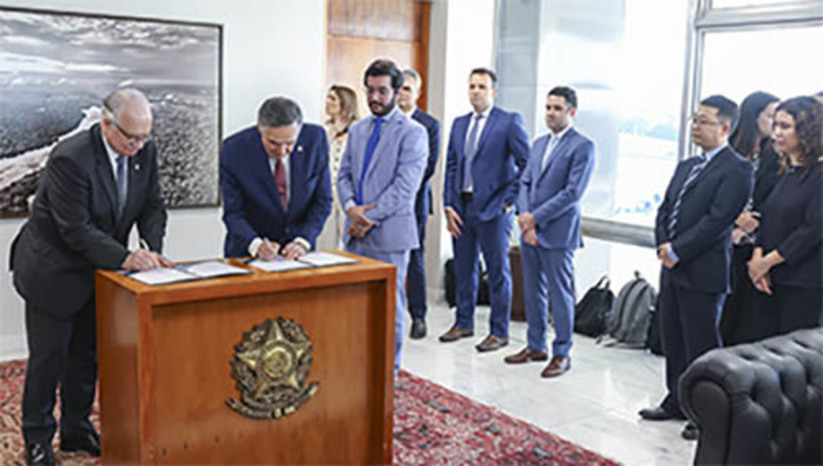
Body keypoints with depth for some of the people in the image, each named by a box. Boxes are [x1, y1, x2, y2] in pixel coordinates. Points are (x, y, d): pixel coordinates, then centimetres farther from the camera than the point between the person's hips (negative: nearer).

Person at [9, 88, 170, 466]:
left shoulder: (145, 152, -8)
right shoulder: (70, 158, -27)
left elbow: (152, 206, -1)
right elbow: (76, 229, -27)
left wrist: (154, 249, -19)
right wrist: (125, 257, -35)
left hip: (100, 270, 6)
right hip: (54, 270, -6)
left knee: (87, 353, 16)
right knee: (49, 356, 4)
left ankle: (76, 430, 32)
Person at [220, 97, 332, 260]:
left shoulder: (316, 139, -11)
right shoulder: (234, 150, -14)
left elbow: (322, 200, -5)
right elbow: (233, 213, -9)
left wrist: (303, 241, -17)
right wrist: (256, 245, -26)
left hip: (296, 252, 2)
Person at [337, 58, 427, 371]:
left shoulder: (413, 132, -6)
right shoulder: (357, 130, 14)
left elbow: (405, 187, -14)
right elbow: (344, 175, 12)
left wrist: (370, 217, -14)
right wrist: (351, 208, -8)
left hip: (390, 232, -6)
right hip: (356, 232, 6)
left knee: (390, 306, 3)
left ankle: (388, 371, 15)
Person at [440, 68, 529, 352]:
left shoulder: (510, 122, -5)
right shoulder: (459, 124, 13)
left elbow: (527, 164, -8)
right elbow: (451, 166, 13)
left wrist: (510, 199, -10)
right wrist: (449, 206, 4)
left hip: (493, 209, -6)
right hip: (462, 208, 6)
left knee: (498, 272, 4)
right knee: (464, 269, 14)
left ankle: (499, 332, 14)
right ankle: (464, 323, 29)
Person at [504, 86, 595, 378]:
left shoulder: (582, 146, -7)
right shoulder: (539, 144, 16)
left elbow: (573, 192, -14)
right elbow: (525, 183, 13)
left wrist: (536, 217, -14)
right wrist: (524, 217, -4)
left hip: (557, 233, -7)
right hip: (530, 232, 7)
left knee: (560, 294, 0)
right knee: (533, 291, 13)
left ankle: (561, 354, 11)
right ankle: (536, 346, 26)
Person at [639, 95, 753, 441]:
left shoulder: (737, 169, -10)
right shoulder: (686, 167, 17)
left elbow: (717, 220, -18)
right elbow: (665, 210, 15)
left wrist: (677, 251, -16)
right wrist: (664, 247, -2)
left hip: (704, 273, -8)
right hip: (672, 269, 8)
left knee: (702, 347, -1)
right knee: (672, 341, 16)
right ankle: (677, 402, 30)